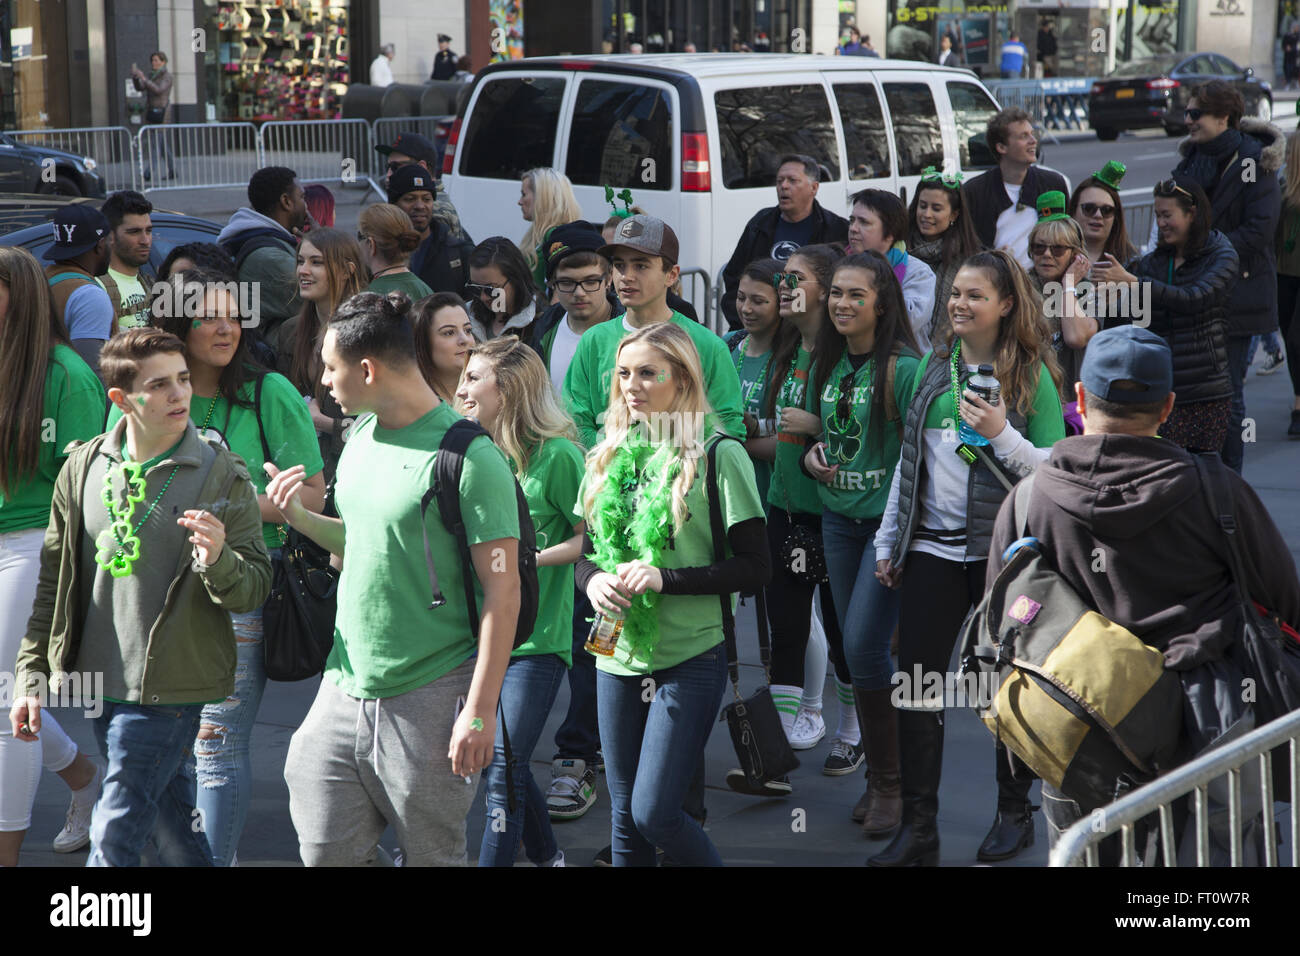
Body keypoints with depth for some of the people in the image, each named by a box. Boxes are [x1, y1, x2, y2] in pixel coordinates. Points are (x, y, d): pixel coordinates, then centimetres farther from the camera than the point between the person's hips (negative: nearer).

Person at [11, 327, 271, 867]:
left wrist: (217, 561, -31)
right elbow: (55, 576, 11)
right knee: (170, 831, 16)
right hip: (100, 683, 4)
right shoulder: (83, 468, 3)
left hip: (170, 689, -4)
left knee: (113, 839, -4)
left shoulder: (220, 475, -8)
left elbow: (254, 590, -10)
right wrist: (33, 673, 8)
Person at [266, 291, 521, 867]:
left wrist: (480, 710, -18)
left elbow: (502, 592, -14)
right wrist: (299, 517, 5)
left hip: (428, 698, -7)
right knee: (325, 852, 6)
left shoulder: (469, 458, -14)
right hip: (346, 684, 7)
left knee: (432, 855, 6)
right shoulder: (361, 435, 10)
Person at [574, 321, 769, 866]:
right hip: (617, 658, 5)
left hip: (690, 659, -5)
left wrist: (666, 579, -20)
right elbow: (586, 553, 16)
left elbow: (754, 567, -10)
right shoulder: (609, 457, 9)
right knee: (624, 817, 10)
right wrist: (592, 580, -8)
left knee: (654, 813, -8)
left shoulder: (717, 456, -8)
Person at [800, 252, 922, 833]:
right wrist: (811, 458, -1)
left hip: (889, 521, -7)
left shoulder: (902, 368, -13)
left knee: (863, 646, -12)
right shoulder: (827, 364, 8)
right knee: (854, 647, 10)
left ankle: (890, 784, 3)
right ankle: (877, 775, 23)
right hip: (838, 519, 7)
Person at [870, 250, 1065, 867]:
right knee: (915, 683, -1)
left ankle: (1014, 813, 23)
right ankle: (918, 831, 5)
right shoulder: (935, 364, 9)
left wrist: (1001, 433, -22)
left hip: (1004, 549, -4)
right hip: (931, 545, 4)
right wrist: (889, 541, 13)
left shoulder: (1031, 374, -4)